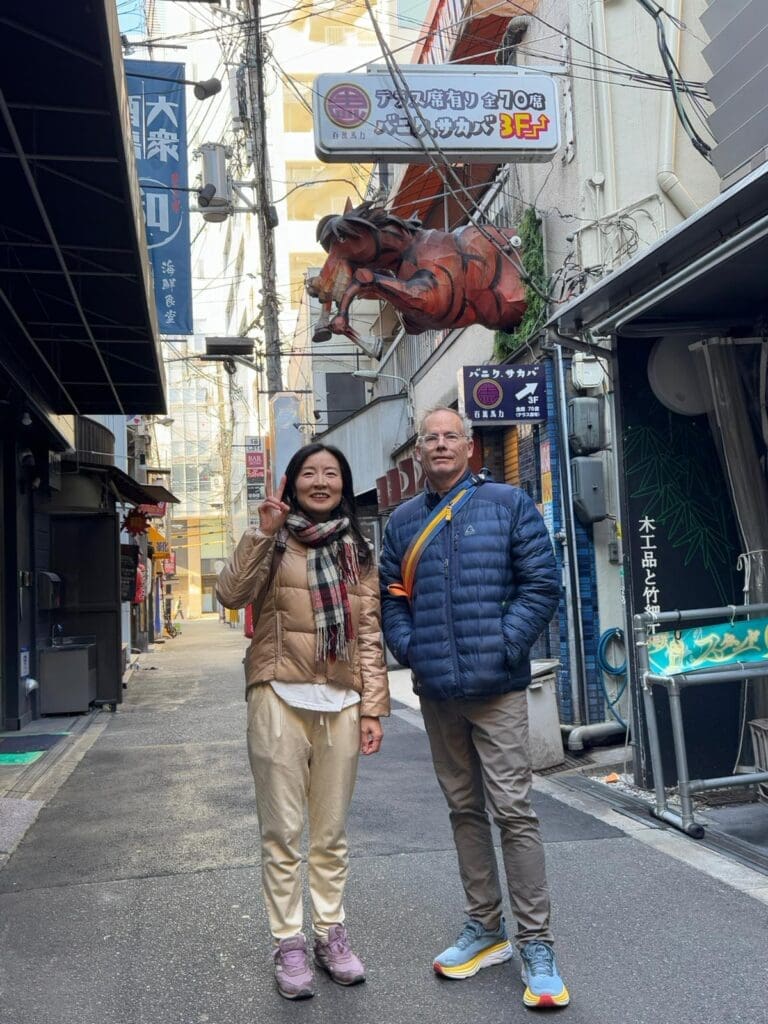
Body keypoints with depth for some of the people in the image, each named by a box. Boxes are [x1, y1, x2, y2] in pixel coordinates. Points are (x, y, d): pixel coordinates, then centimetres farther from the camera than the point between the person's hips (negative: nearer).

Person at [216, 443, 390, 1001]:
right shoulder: (273, 540, 4)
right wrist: (262, 533, -20)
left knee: (332, 832, 12)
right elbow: (232, 594, -12)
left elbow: (370, 633, 8)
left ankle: (331, 933, 25)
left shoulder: (357, 551, 11)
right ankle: (289, 943, 16)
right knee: (283, 832, 3)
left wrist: (373, 707, 3)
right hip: (280, 699, -2)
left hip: (340, 703, 3)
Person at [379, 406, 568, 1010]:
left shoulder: (508, 504, 0)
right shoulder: (403, 521, 11)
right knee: (464, 809, 14)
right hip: (436, 690, 5)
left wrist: (502, 648, -12)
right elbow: (389, 598, 14)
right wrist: (410, 649, -1)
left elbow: (542, 584, -5)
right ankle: (485, 928, 28)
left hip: (496, 688, -4)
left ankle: (536, 946, 6)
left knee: (513, 810, -5)